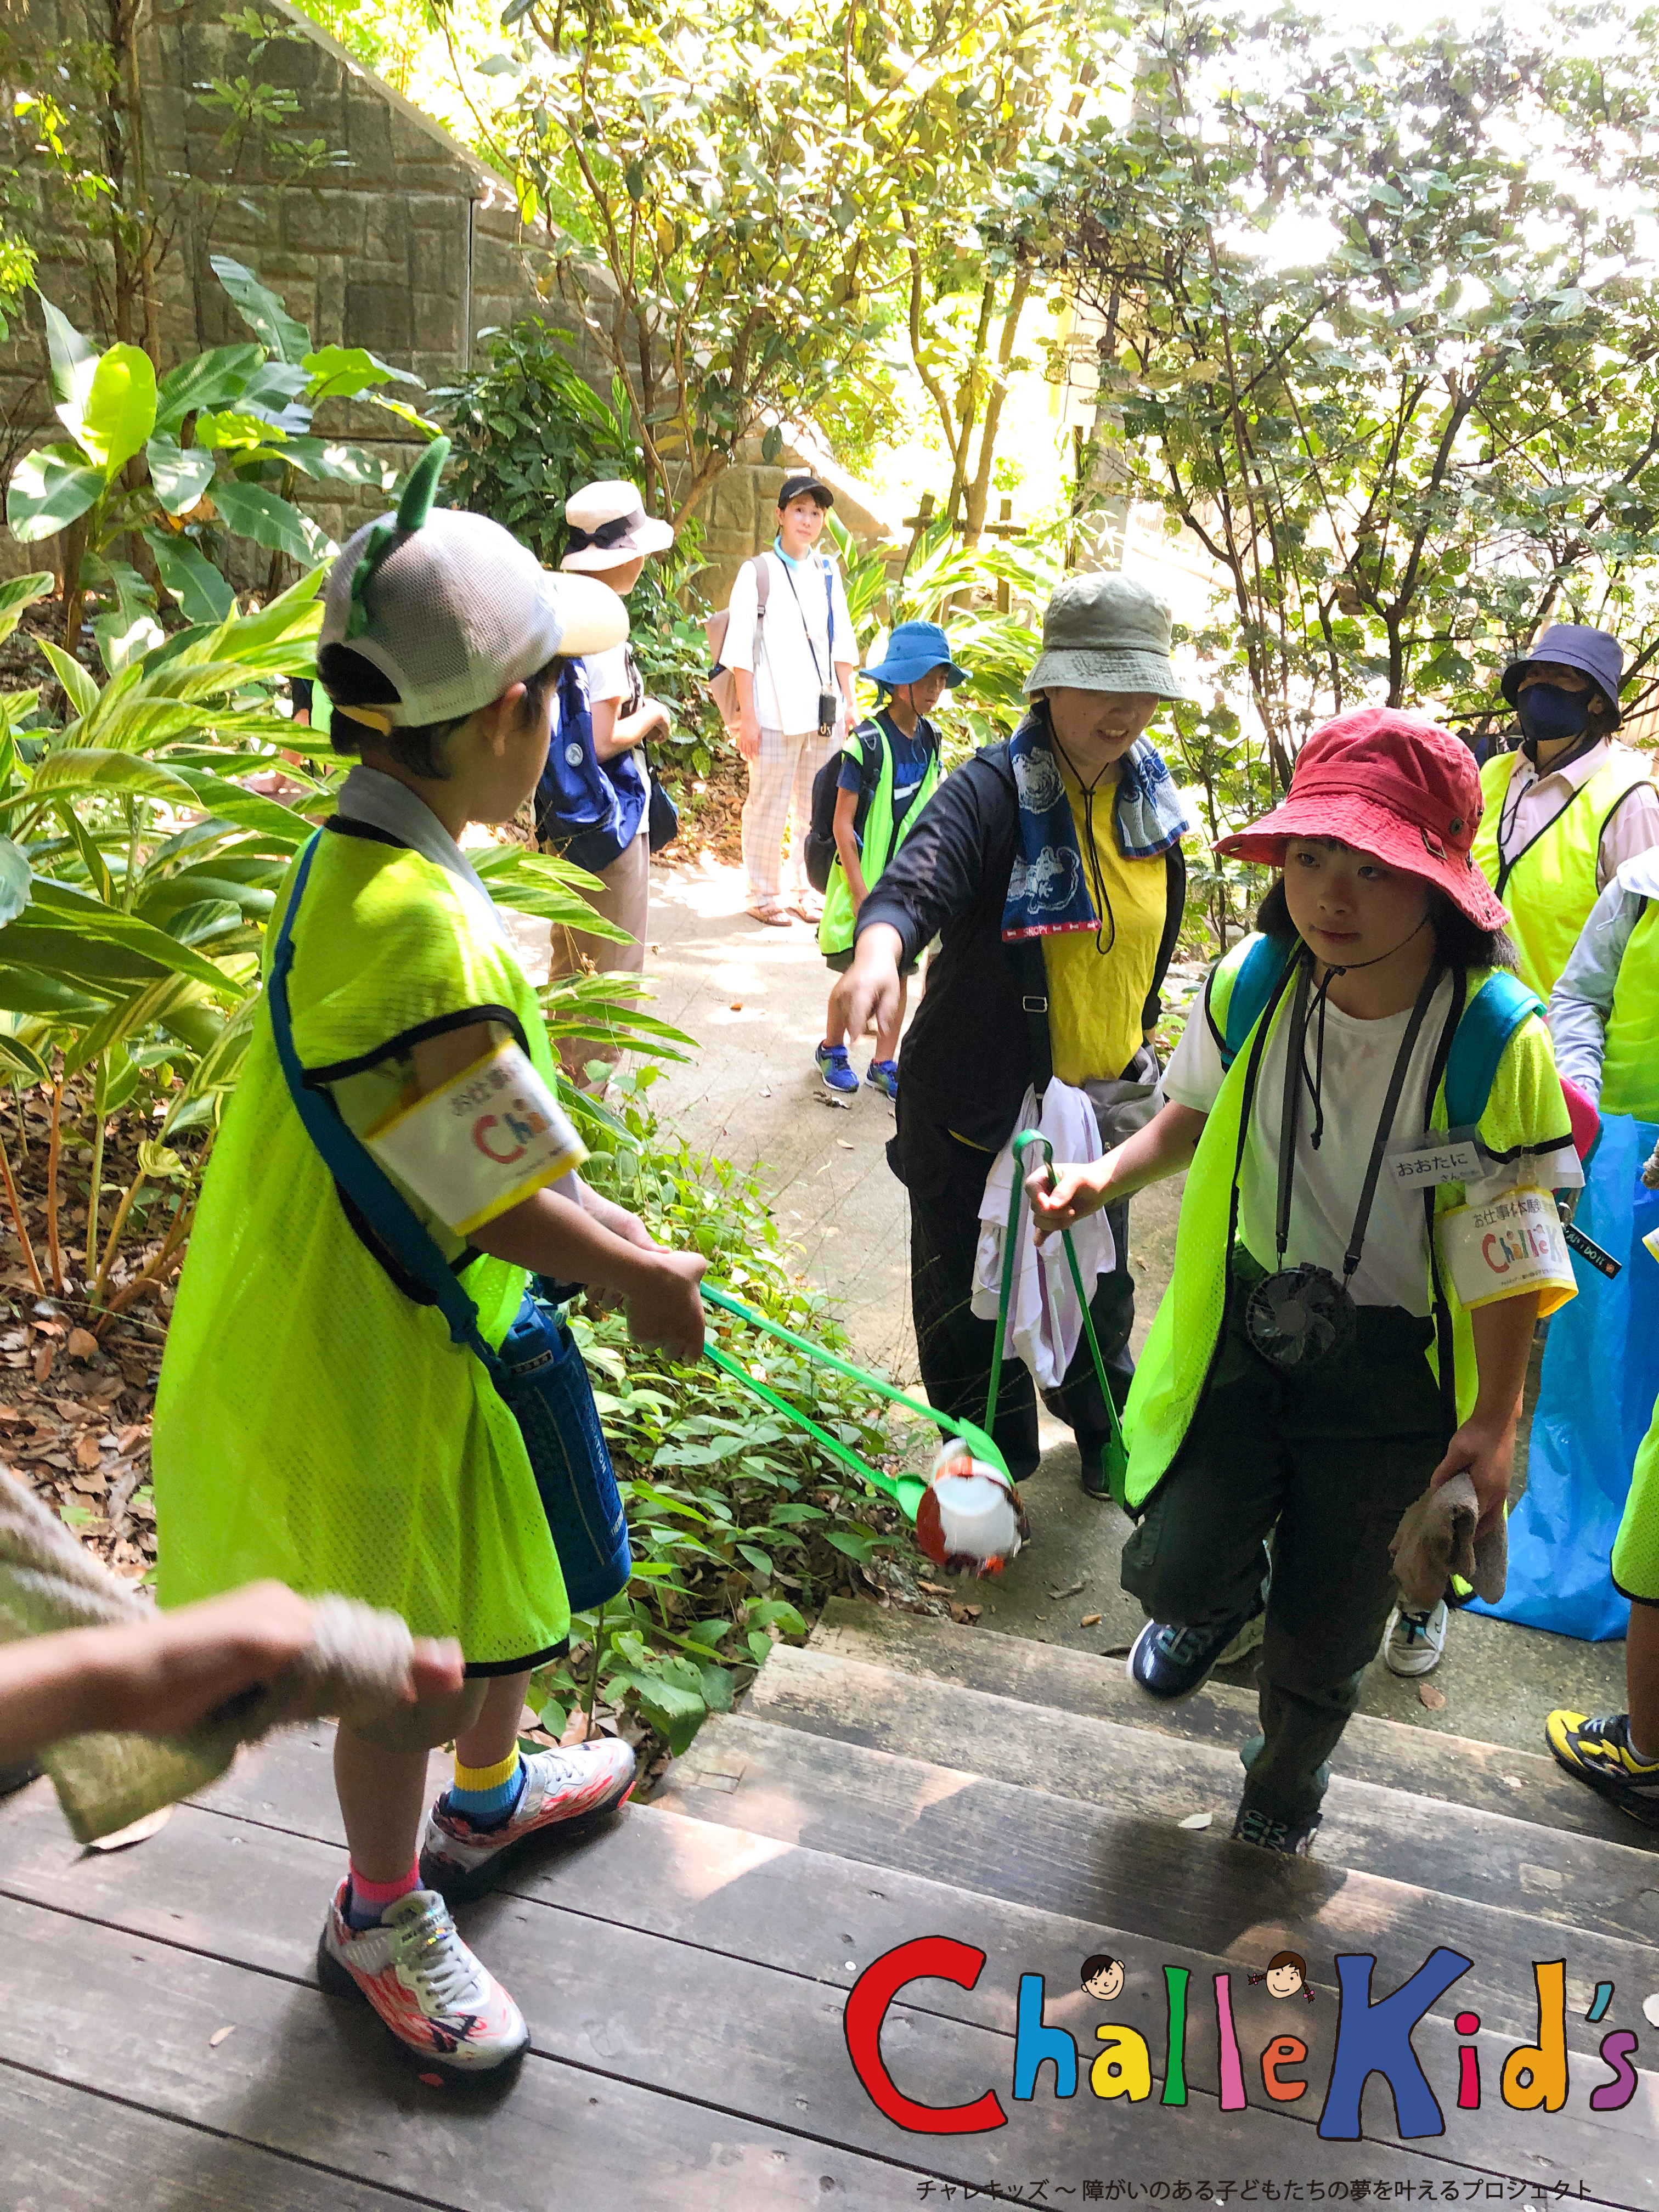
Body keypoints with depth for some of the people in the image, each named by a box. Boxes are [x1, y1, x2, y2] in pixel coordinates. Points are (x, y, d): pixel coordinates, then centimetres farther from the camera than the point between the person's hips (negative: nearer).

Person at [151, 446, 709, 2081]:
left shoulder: (373, 860, -1)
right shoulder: (411, 925, -34)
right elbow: (500, 1198, -25)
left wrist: (602, 1223, 8)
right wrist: (644, 1277, -8)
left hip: (418, 1324, 9)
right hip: (356, 1360, -9)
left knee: (500, 1590, 28)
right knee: (415, 1670, 14)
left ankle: (487, 1798, 56)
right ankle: (381, 1920, 41)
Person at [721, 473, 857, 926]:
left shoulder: (828, 573, 13)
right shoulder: (757, 572, -1)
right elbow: (740, 650, -5)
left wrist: (849, 702, 11)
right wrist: (746, 715, -10)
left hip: (824, 712, 5)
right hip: (775, 714, -5)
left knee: (817, 808, 10)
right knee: (769, 807, 1)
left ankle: (806, 890, 23)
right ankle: (764, 894, 13)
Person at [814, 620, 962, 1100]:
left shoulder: (929, 741, 3)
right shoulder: (867, 742, -17)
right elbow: (842, 822, -15)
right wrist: (861, 891, -17)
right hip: (865, 878, -5)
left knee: (899, 974, 9)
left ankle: (884, 1065, 21)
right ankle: (832, 1050, 27)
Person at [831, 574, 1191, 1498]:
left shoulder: (1151, 797, 3)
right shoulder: (992, 791, -18)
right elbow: (919, 879, -37)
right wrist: (879, 949, -58)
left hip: (1101, 1098, 6)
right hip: (978, 1101, -5)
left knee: (1100, 1290, 22)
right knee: (969, 1303, 8)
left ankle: (1105, 1433, 48)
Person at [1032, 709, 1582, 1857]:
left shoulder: (1498, 1041, -22)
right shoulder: (1250, 984, -13)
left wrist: (1494, 1422, -11)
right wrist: (1109, 1175, -10)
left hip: (1393, 1376, -2)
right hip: (1248, 1330, 2)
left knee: (1324, 1633, 11)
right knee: (1173, 1568, -9)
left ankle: (1289, 1775, 48)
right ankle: (1225, 1598, 33)